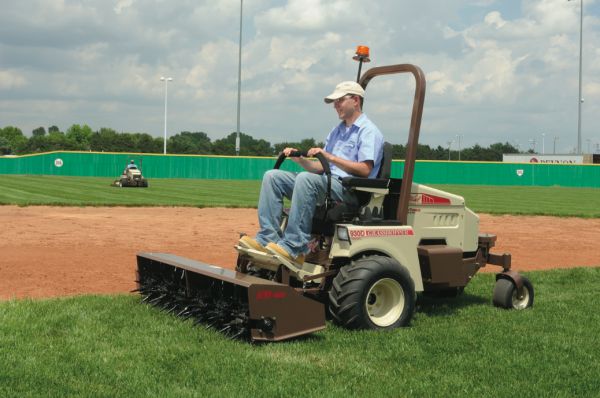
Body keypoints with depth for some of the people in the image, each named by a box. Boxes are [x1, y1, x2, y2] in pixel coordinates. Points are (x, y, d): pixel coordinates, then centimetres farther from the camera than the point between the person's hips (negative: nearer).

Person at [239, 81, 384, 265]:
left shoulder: (368, 131, -1)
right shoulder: (337, 131, 26)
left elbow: (365, 170, -14)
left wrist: (330, 157, -18)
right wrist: (299, 159, 3)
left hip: (350, 190, -9)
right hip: (327, 183, 9)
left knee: (306, 178, -36)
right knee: (273, 176, -4)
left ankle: (294, 247, -37)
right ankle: (268, 238, -18)